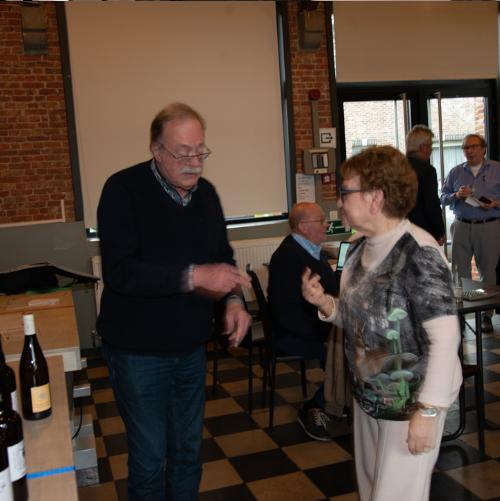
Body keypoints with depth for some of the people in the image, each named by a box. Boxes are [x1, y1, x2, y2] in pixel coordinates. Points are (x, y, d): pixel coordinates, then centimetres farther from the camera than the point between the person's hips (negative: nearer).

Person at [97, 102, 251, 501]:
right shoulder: (124, 190, -16)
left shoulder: (205, 192, 2)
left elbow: (222, 255, 12)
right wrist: (193, 276, -34)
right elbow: (118, 271, -26)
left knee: (188, 449, 17)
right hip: (138, 349, -5)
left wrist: (234, 298, -7)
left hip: (191, 345, 5)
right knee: (149, 457, 6)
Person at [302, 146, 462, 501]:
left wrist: (427, 411, -22)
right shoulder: (360, 247, 2)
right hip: (368, 395, 8)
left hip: (410, 403, -8)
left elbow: (445, 336, -23)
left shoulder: (418, 252, -22)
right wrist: (325, 304, -8)